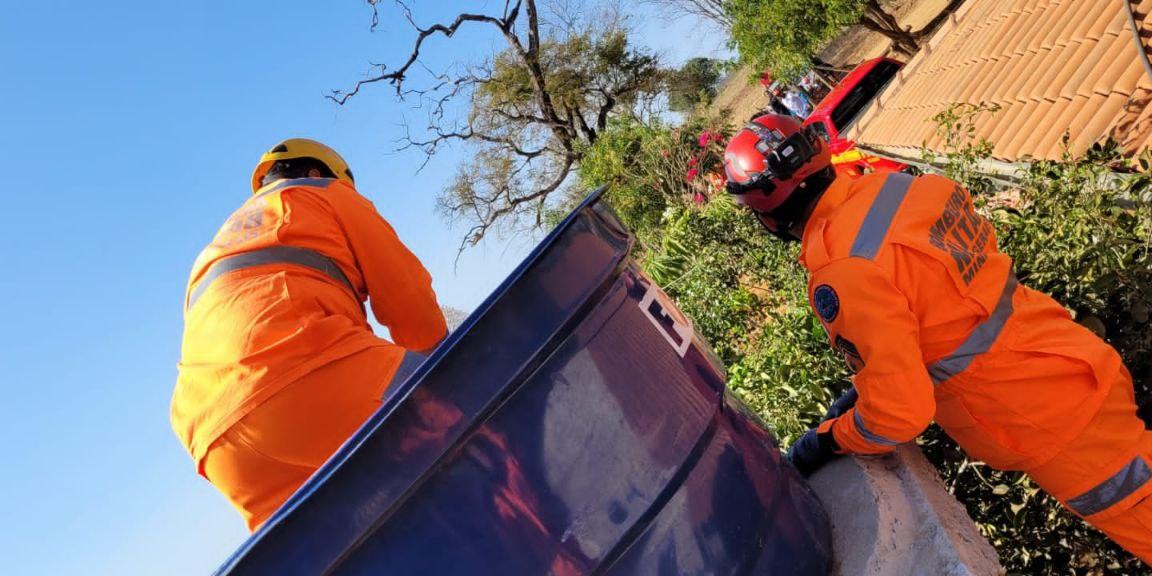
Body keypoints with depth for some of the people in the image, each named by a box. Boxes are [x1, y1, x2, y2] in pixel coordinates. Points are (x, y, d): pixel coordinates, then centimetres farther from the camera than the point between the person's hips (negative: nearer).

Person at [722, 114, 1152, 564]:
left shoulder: (842, 274, -30)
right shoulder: (887, 186, -4)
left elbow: (899, 413, -25)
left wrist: (829, 441, -7)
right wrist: (868, 385, 14)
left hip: (1051, 420, -7)